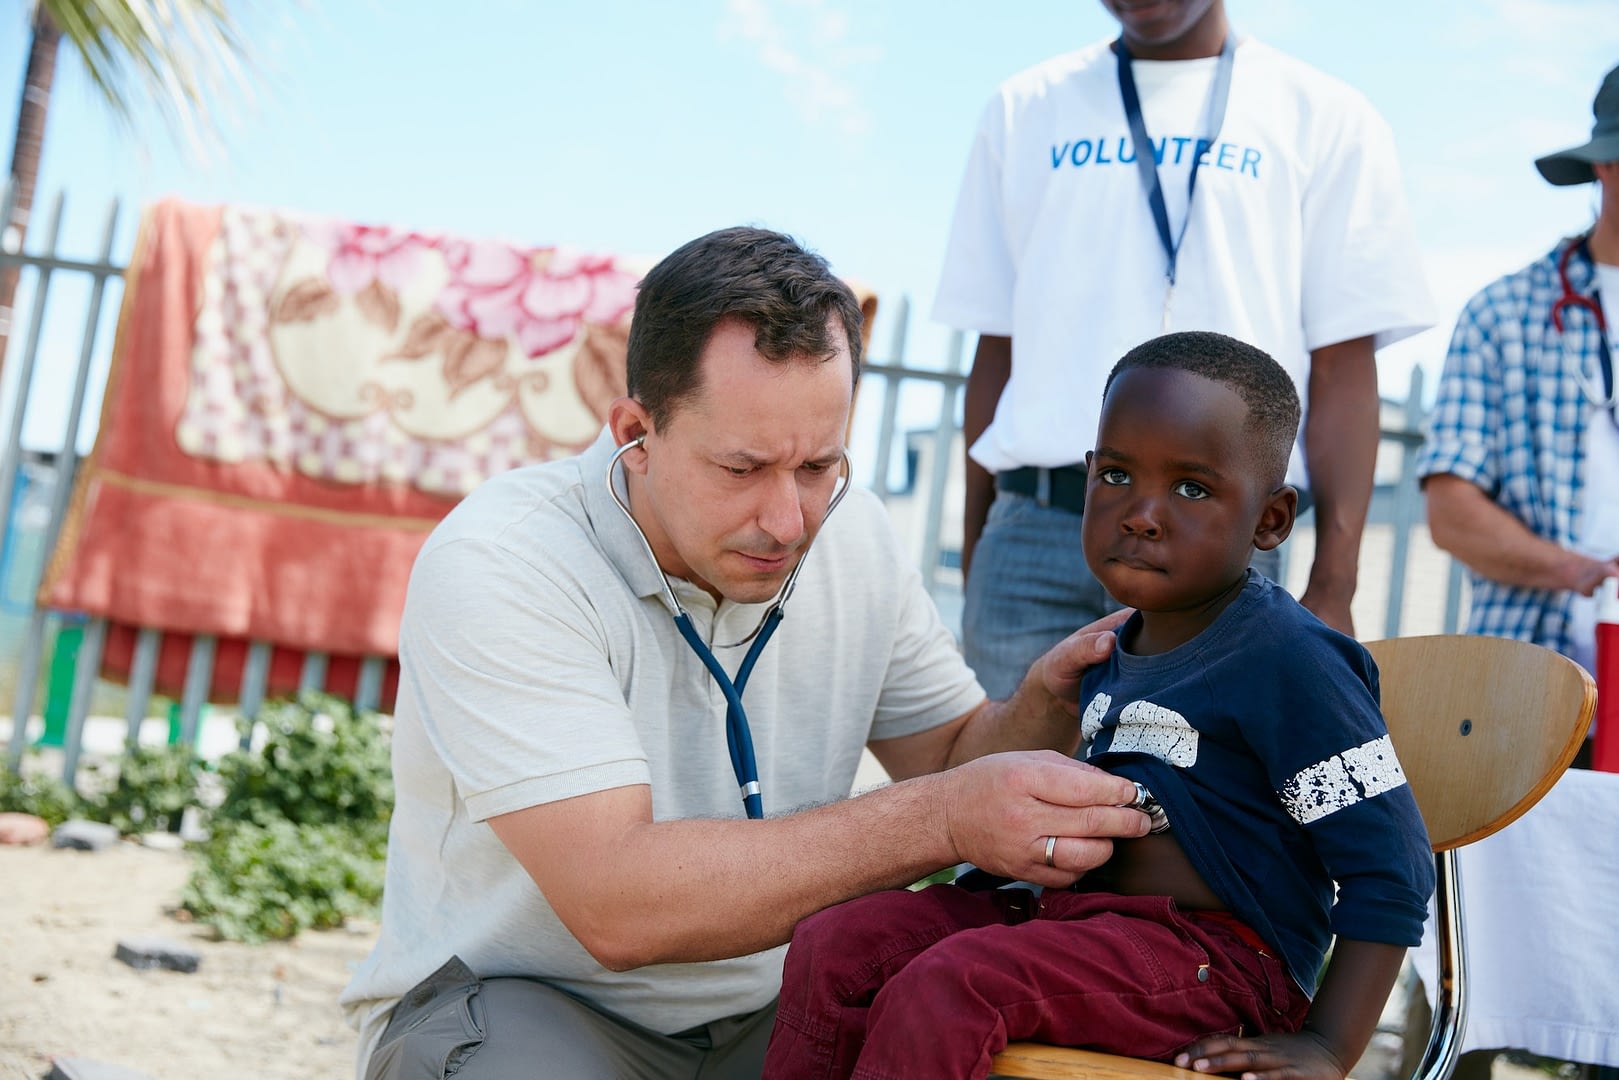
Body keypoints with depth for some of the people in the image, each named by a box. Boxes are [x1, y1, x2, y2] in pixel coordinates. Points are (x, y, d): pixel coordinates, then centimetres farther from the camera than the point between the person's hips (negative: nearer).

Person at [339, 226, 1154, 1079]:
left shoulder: (847, 529, -3)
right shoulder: (498, 566, -22)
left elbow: (953, 753, 9)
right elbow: (616, 907, -31)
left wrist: (1045, 707, -15)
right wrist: (943, 821, -33)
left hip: (764, 1010, 4)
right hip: (508, 1004, -3)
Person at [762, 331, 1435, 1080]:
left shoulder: (1285, 660, -13)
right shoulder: (1115, 652, 13)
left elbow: (1390, 870, -13)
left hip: (1214, 956, -8)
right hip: (1086, 917, 8)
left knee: (947, 989, -29)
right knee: (835, 944, -7)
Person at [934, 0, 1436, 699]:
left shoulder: (1325, 119, 8)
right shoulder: (1025, 110, 16)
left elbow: (1342, 369, 1)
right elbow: (997, 351, 14)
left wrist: (1331, 592, -7)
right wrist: (973, 561, 10)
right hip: (1033, 530, 2)